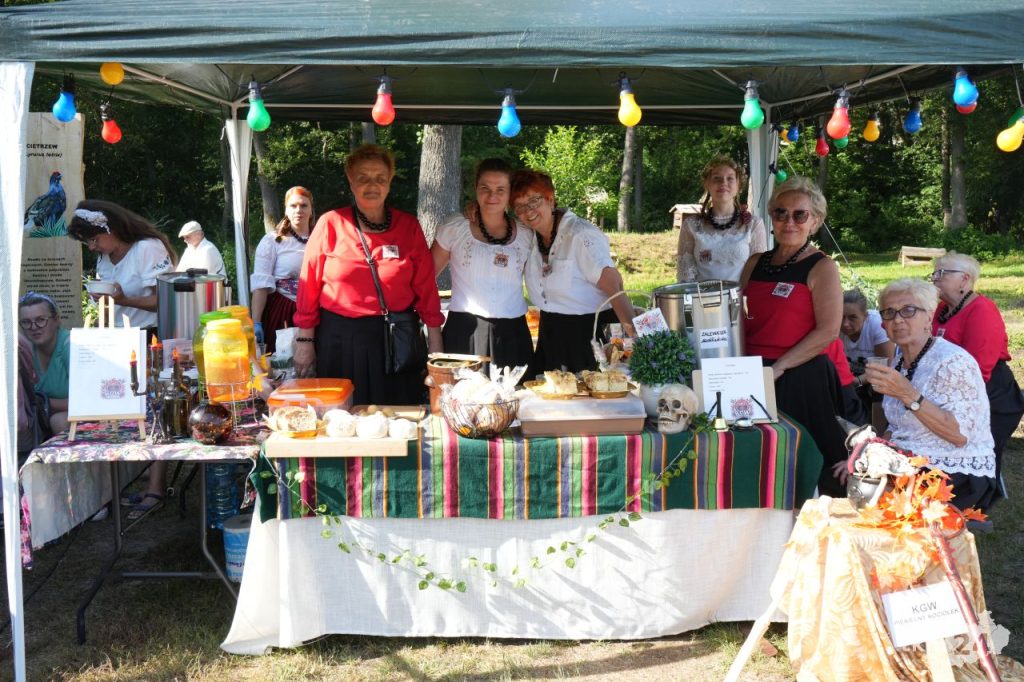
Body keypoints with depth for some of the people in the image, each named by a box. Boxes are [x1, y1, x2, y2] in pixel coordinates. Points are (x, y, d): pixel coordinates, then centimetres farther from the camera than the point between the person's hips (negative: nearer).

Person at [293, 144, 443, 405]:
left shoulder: (409, 226, 4)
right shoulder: (330, 224, -1)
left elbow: (425, 287, 5)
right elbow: (309, 285, 0)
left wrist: (435, 342, 3)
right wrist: (305, 340, -1)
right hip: (339, 339, -1)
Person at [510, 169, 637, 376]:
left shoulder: (580, 235, -18)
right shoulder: (530, 237, 4)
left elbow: (613, 286, -24)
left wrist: (633, 334, -37)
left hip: (591, 334, -7)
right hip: (551, 337, 7)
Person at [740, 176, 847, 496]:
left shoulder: (822, 268, -4)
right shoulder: (756, 263, 14)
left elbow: (828, 331, -13)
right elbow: (741, 319, 20)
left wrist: (779, 366, -17)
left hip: (802, 380, -6)